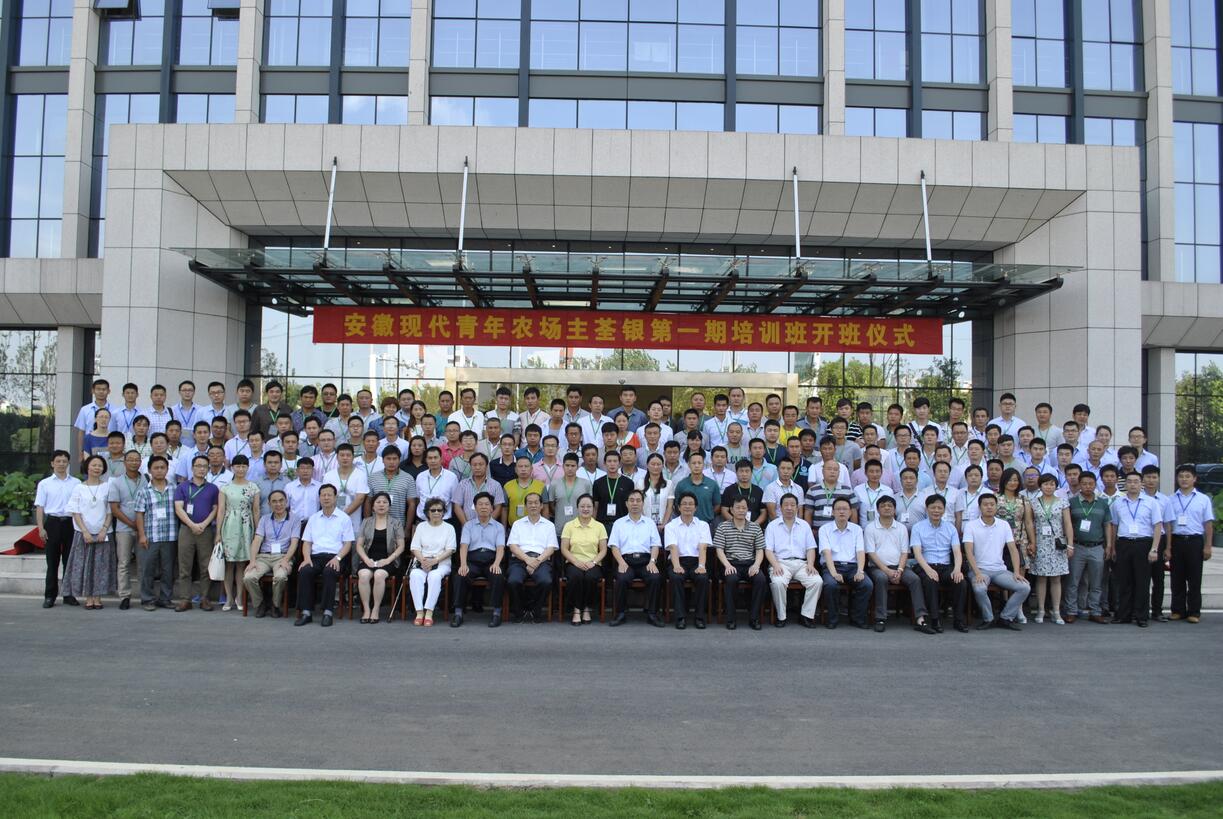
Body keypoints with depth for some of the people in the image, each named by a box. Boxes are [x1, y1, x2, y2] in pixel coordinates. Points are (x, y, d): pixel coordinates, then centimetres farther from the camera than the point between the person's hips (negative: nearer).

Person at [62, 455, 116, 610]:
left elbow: (110, 511, 4)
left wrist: (104, 530, -8)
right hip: (84, 533, 0)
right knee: (84, 564, -1)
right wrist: (85, 532, -10)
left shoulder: (107, 487, 4)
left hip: (102, 533, 0)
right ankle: (88, 598, 5)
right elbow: (75, 512, 0)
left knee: (101, 565, 0)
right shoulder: (79, 488, 3)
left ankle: (97, 598, 6)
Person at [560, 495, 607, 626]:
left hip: (592, 564, 1)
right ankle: (576, 610, -17)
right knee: (576, 576, -35)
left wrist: (593, 562, -13)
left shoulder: (599, 526, 9)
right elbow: (564, 549, 1)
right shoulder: (569, 525, 7)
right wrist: (576, 562, -15)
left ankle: (587, 609, -11)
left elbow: (603, 550, 5)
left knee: (591, 577, -34)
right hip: (574, 563, 0)